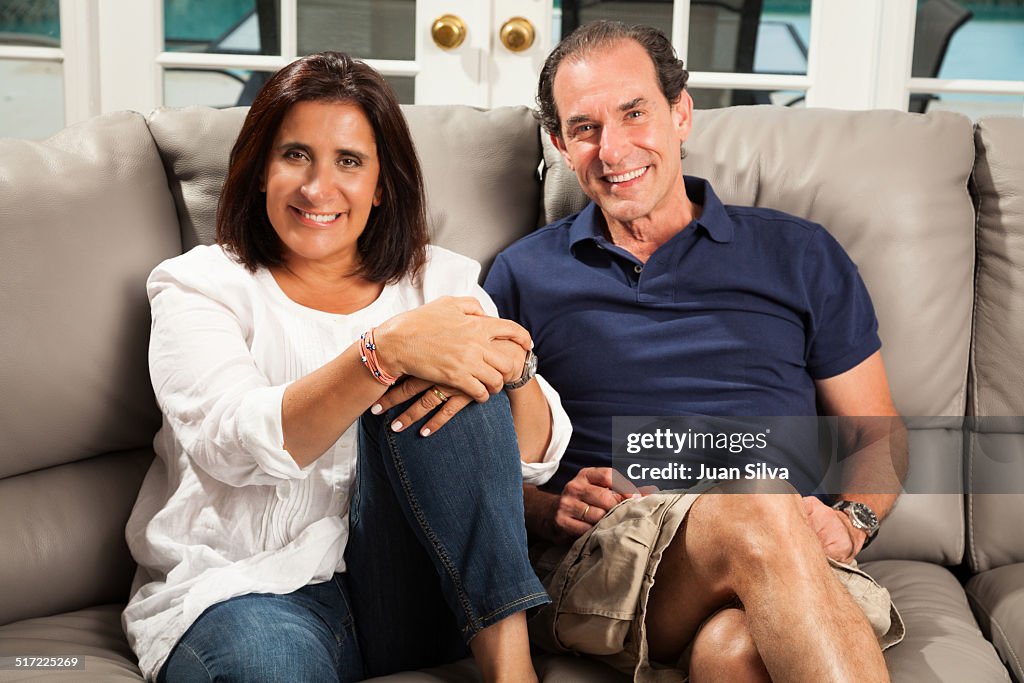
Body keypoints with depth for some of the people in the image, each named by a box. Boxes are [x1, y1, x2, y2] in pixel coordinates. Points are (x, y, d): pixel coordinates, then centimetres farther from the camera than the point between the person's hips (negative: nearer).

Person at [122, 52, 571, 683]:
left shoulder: (439, 282, 13)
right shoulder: (199, 286, 5)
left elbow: (537, 455, 2)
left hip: (410, 588, 4)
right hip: (248, 590, -4)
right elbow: (232, 443, -16)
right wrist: (385, 350, -31)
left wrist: (509, 368, -22)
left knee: (444, 392, -22)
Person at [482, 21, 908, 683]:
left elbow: (878, 435, 20)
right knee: (758, 505, -35)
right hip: (601, 553, 1)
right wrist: (544, 508, -6)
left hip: (792, 559, 0)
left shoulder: (801, 256, 18)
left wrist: (850, 522, -1)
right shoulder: (524, 274, 18)